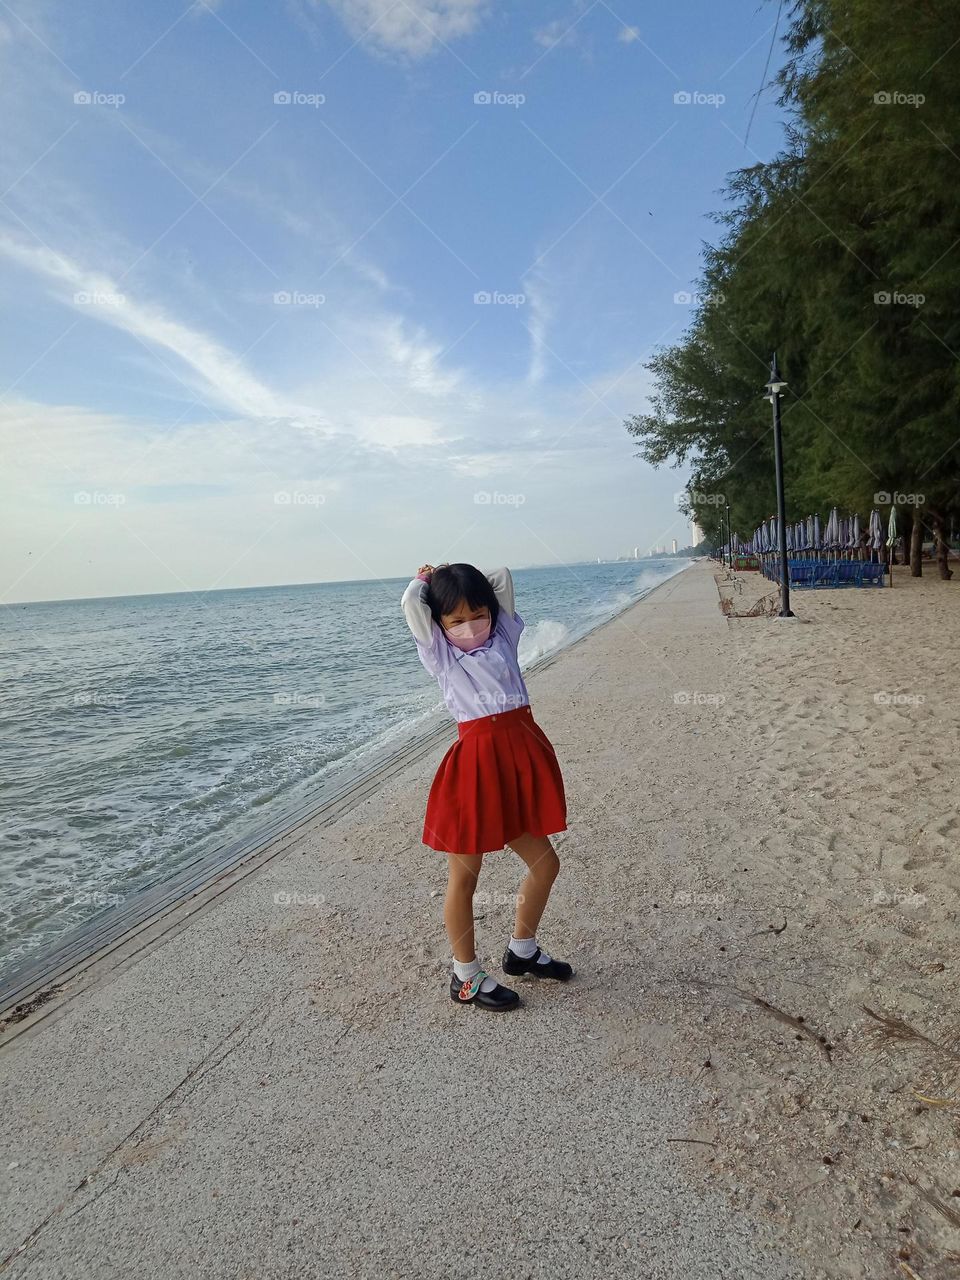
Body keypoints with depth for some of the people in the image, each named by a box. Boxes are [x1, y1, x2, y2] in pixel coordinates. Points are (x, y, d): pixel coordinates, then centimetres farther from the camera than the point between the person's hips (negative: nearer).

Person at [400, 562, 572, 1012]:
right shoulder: (438, 653, 1)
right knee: (463, 876, 7)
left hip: (520, 756, 5)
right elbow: (411, 602, -10)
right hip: (475, 760, -5)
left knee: (544, 862, 15)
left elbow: (503, 578, 10)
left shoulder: (504, 634, 11)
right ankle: (465, 977, 26)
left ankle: (522, 950, 38)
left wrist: (458, 576, 17)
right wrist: (426, 578, 9)